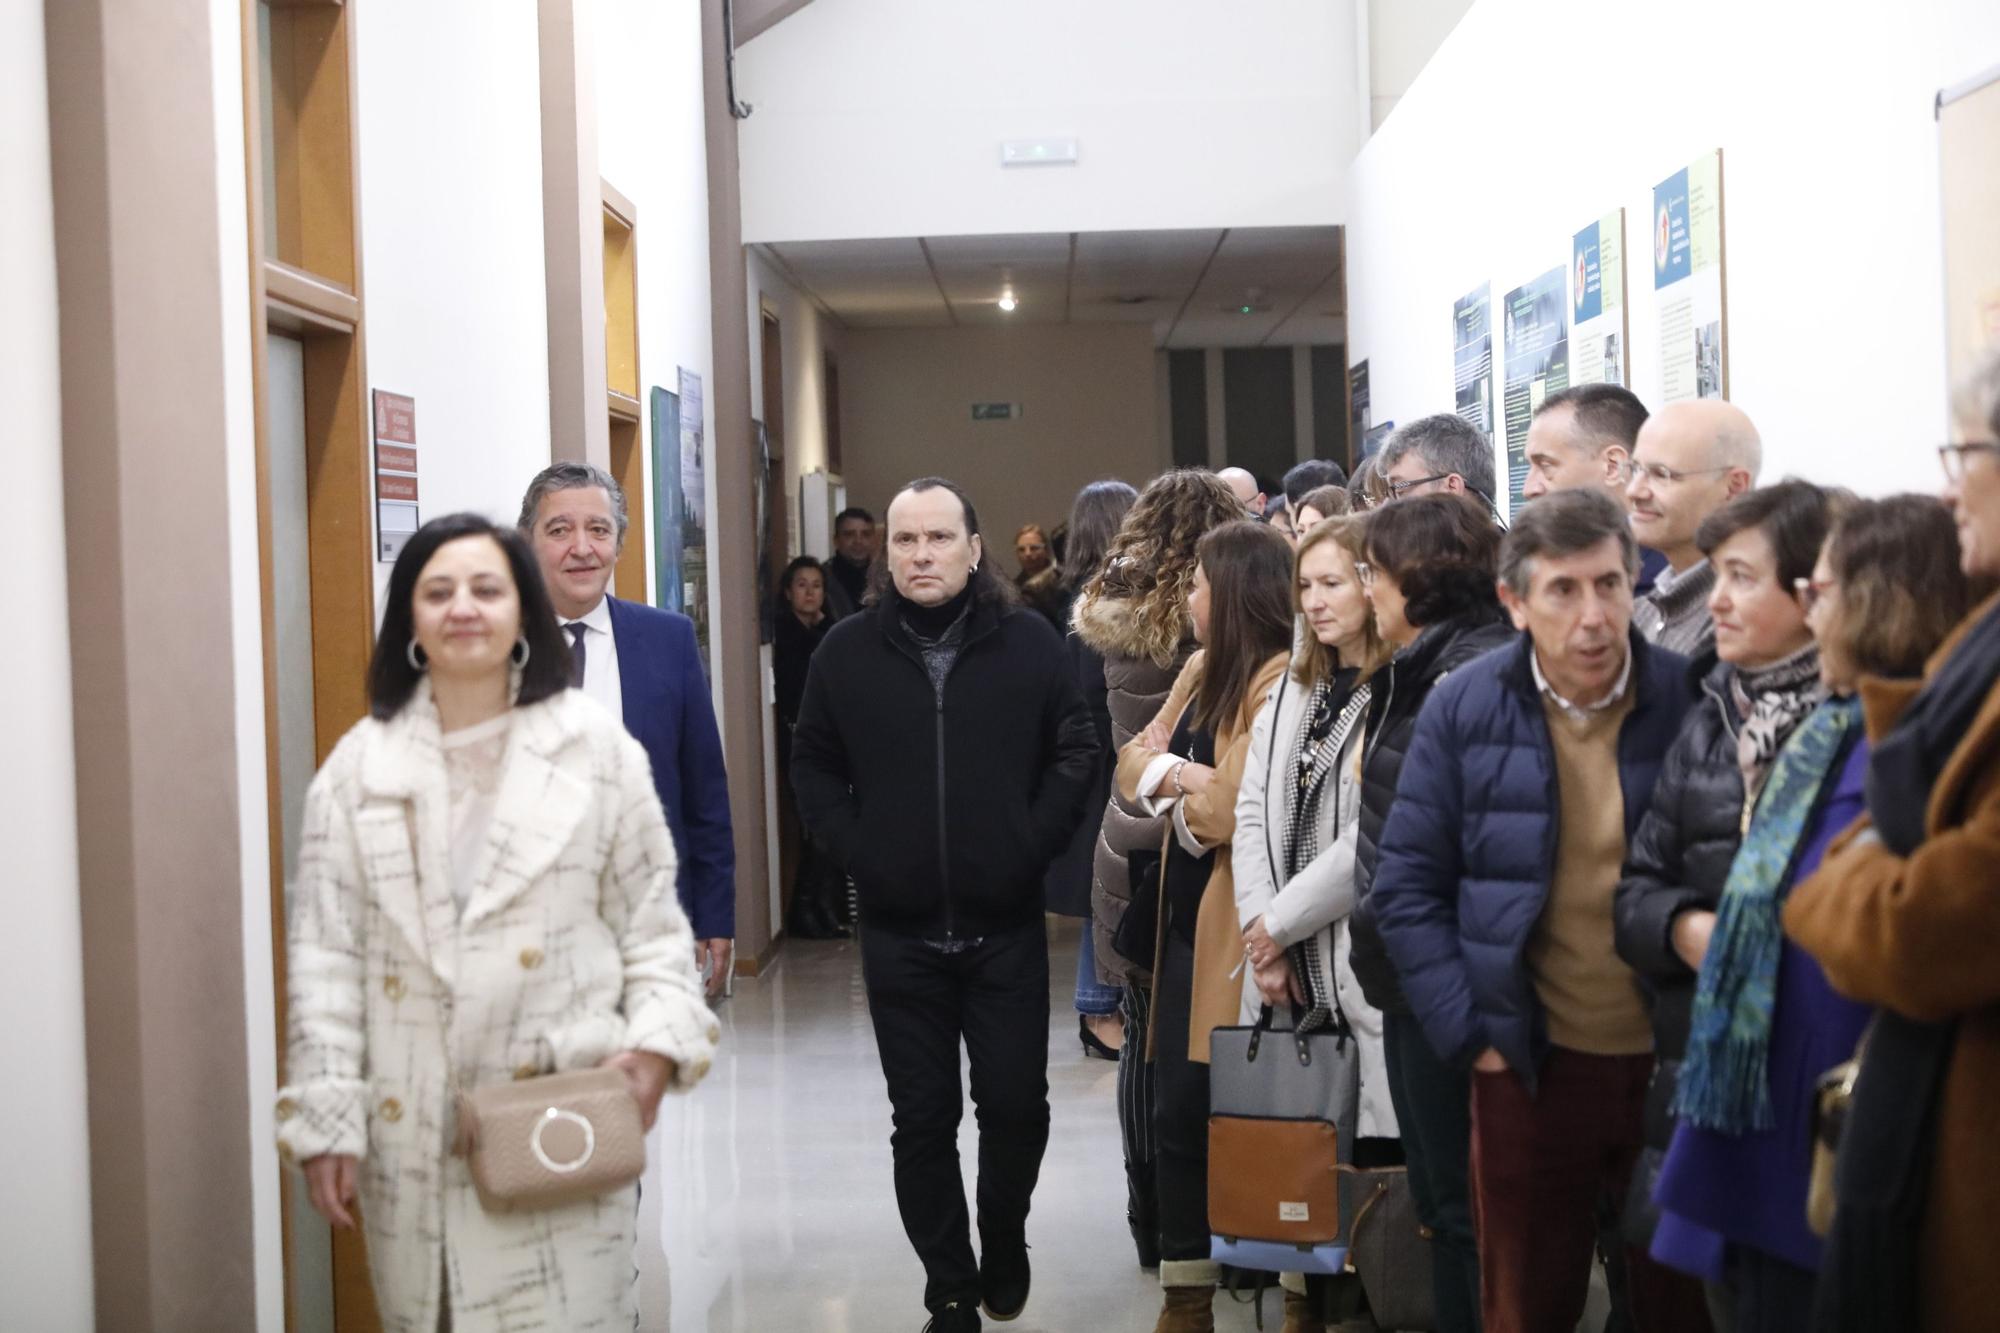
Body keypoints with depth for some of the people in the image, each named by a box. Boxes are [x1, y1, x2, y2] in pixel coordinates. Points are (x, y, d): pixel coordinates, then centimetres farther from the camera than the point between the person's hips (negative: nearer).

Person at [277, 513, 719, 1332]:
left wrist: (659, 1042, -9)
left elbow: (651, 920, 7)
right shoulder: (360, 764, 5)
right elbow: (324, 955, 4)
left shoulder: (595, 746, 4)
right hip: (411, 1128, 2)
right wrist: (325, 1120, -1)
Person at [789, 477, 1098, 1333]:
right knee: (923, 1120, 6)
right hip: (899, 931, 1)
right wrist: (855, 853, -3)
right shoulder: (848, 651, 2)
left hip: (1006, 926, -1)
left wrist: (1033, 844, -7)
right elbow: (813, 766, 8)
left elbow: (1075, 751, 2)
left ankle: (1004, 1243, 32)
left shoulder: (1029, 644, -1)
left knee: (1016, 1106, 4)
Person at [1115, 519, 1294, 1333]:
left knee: (1195, 1111, -2)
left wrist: (1170, 778, -1)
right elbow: (1133, 764, 11)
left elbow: (1230, 809, -21)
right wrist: (1183, 777, -11)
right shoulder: (1203, 669, 12)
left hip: (1236, 922, -8)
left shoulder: (1279, 679, -16)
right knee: (1179, 1111, 12)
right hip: (1185, 913, 8)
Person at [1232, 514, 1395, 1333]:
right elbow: (1253, 813, 10)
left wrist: (1282, 920, -7)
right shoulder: (1291, 688, 16)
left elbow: (1378, 836, -14)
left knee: (1373, 1146, -4)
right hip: (1283, 959, 7)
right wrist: (1262, 933, -2)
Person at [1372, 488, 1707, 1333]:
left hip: (1679, 1063, 0)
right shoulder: (1464, 708, -5)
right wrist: (1469, 1034, -6)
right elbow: (1407, 886, -1)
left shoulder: (1691, 701, -6)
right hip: (1529, 1065, 0)